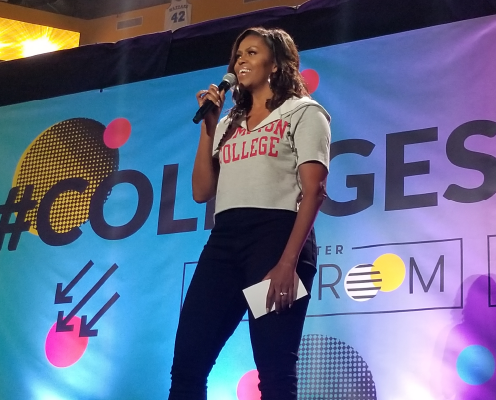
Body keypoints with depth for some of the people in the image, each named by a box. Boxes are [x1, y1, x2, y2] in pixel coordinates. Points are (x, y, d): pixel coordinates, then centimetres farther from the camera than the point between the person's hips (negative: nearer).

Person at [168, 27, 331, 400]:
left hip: (277, 235, -6)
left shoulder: (303, 113, 8)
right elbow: (202, 192, 19)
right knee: (187, 362, -3)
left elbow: (314, 190, -5)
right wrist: (208, 126, 13)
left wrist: (289, 261, -17)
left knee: (275, 369, -9)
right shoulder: (229, 124, 26)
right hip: (224, 241, 6)